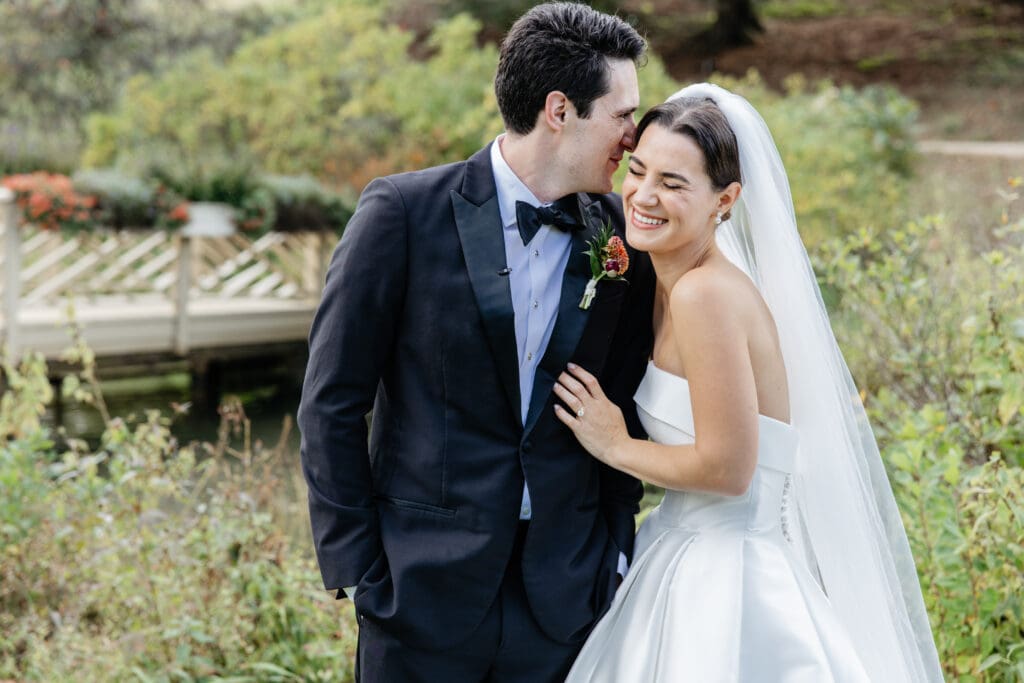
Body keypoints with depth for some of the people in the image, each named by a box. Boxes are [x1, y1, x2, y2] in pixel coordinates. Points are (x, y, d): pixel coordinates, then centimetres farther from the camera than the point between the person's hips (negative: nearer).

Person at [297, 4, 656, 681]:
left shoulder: (623, 235, 1)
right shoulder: (403, 212, -9)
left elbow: (624, 409, 10)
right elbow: (331, 404, -6)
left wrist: (613, 552, 4)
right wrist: (355, 568, -7)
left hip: (563, 595, 3)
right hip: (425, 590, -3)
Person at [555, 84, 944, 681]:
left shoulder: (707, 293, -21)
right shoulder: (671, 284, 6)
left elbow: (726, 469, -22)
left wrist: (615, 445, -9)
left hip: (728, 577, -9)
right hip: (685, 558, 9)